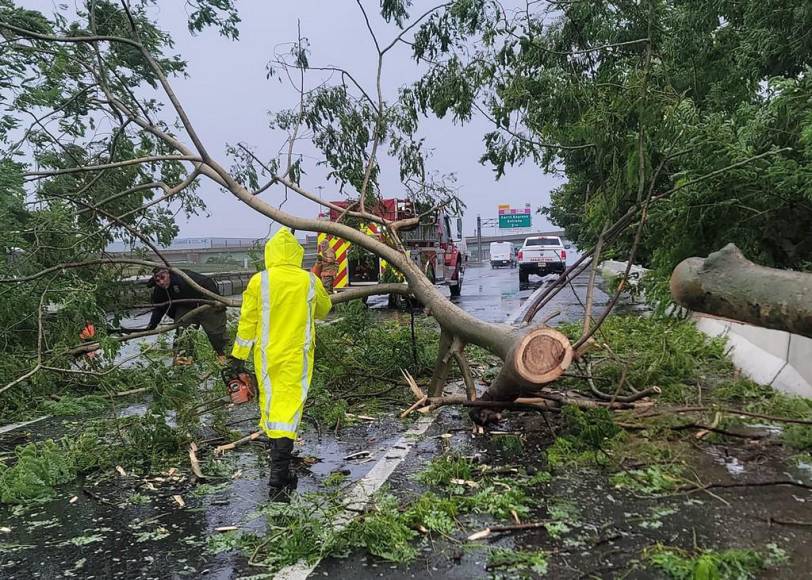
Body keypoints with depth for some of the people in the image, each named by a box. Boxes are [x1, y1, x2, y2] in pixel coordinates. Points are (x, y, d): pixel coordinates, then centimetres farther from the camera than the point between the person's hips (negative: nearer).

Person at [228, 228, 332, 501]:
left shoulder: (259, 281, -7)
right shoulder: (310, 281, -4)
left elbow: (247, 320, -3)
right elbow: (324, 309, 15)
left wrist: (238, 355, 6)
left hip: (266, 355, 1)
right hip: (297, 355, -1)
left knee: (269, 401, 19)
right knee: (289, 406, -3)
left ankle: (276, 450, 39)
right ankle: (278, 478, -9)